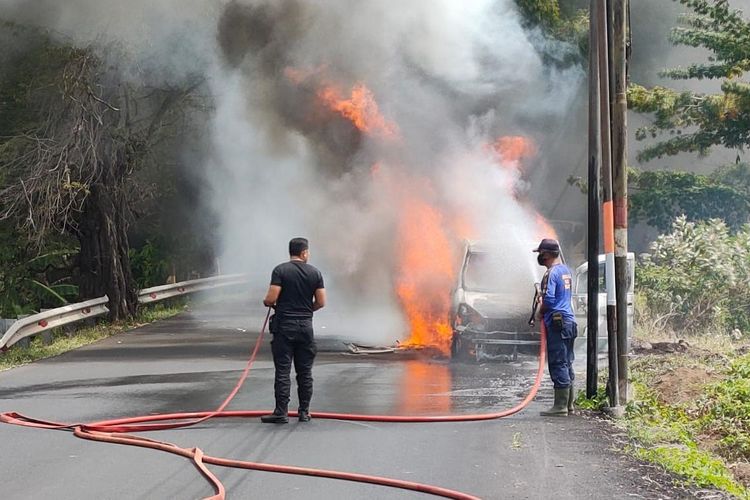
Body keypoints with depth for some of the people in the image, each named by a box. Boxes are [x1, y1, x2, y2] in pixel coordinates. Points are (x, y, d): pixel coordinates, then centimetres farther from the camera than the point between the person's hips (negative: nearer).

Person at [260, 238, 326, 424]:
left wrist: (266, 302, 10)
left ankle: (281, 412, -4)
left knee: (282, 370, -2)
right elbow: (321, 302, 1)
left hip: (284, 326, -3)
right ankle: (304, 412, 12)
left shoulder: (280, 270, -6)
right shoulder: (315, 273, 3)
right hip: (306, 326, 3)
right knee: (305, 372, 9)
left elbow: (271, 298, -13)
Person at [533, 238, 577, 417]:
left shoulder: (551, 274, -14)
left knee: (558, 365, -7)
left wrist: (541, 310, -2)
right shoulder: (566, 270, 14)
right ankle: (569, 403, 19)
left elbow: (548, 300, -21)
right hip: (569, 321, 9)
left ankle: (560, 406, -6)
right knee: (567, 364, 14)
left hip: (556, 323, -9)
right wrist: (543, 301, 18)